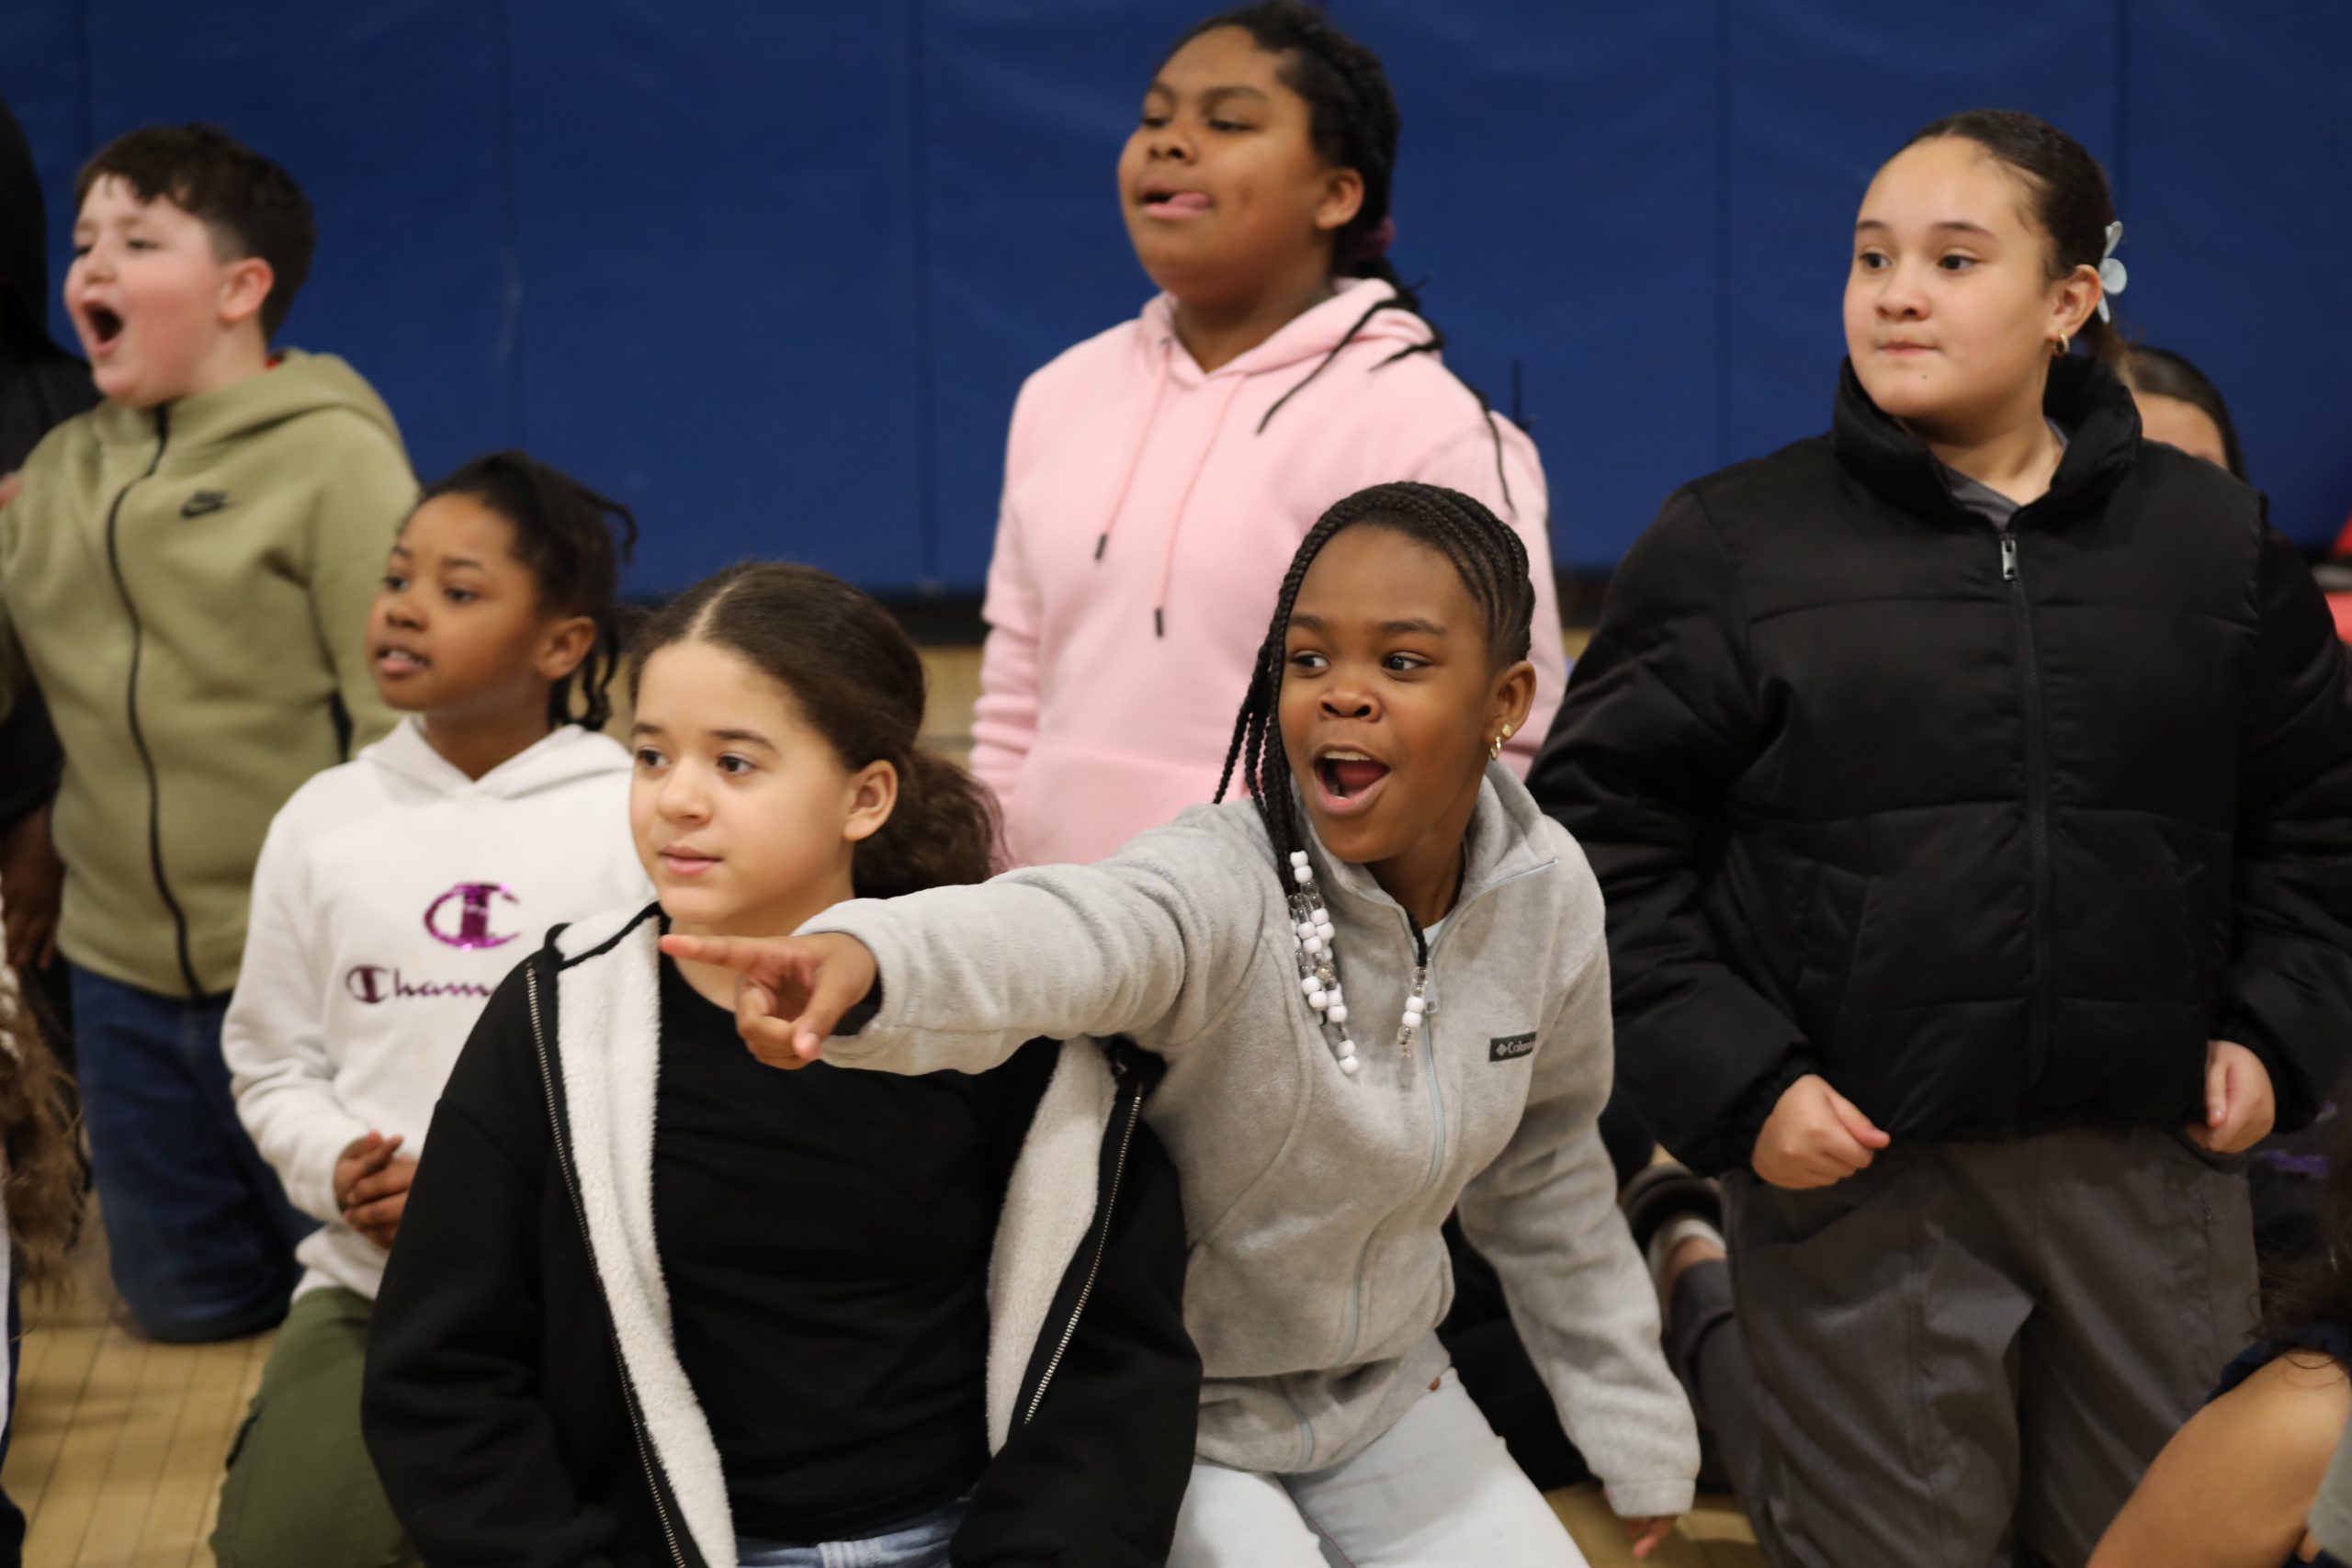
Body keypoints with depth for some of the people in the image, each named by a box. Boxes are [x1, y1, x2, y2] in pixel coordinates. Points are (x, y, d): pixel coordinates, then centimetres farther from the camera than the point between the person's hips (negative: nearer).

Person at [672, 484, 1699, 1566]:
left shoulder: (1547, 897, -10)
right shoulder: (1225, 888, -28)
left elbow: (1546, 1176, 6)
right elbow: (1070, 934, -52)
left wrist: (1634, 1432, 15)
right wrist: (867, 960, -74)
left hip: (1383, 1390, 6)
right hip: (1156, 1407, -5)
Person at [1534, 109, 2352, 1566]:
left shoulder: (2213, 539, 7)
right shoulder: (1729, 542, 0)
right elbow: (1605, 832, -1)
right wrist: (1731, 1081, -10)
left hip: (2153, 1166, 3)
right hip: (1856, 1174, -2)